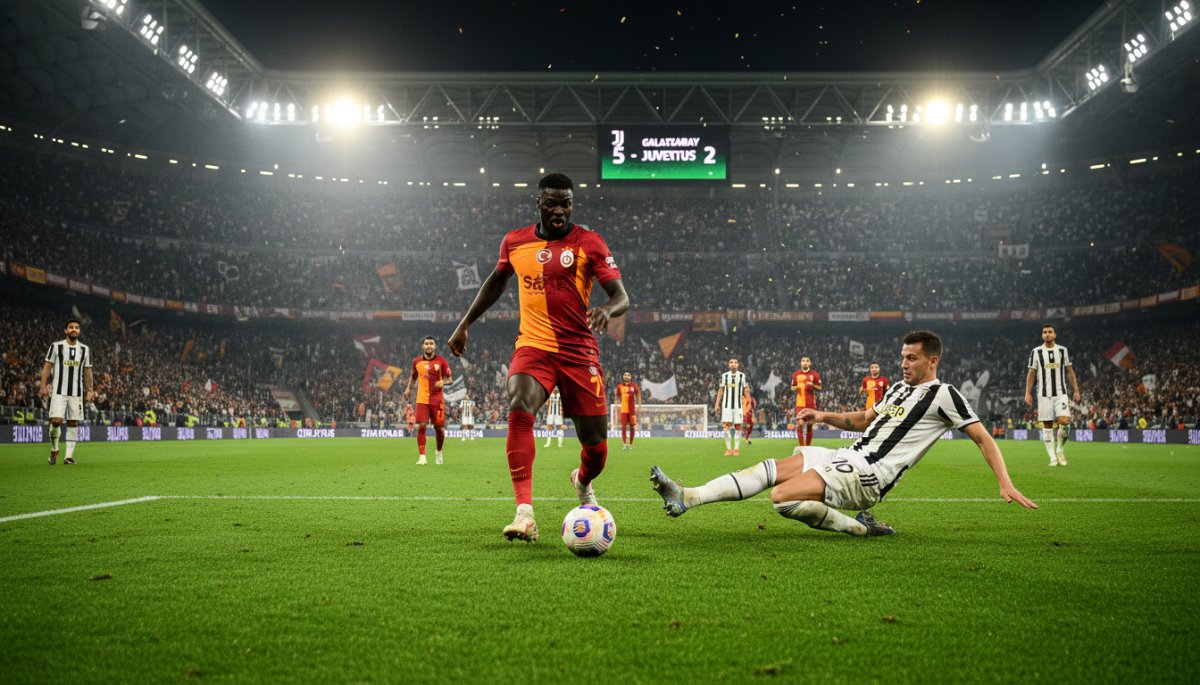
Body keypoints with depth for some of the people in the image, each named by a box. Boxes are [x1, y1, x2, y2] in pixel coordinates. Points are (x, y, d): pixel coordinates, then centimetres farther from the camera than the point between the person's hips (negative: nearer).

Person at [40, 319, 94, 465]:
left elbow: (87, 371, 14)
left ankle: (69, 455, 5)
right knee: (56, 420, -13)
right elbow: (47, 367, 1)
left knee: (73, 423, 1)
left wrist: (90, 390, 8)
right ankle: (54, 449, 11)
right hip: (58, 392, -3)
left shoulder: (85, 349, 9)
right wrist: (43, 386, -8)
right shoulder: (56, 347, 1)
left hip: (77, 392, 3)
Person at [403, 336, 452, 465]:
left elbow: (449, 378, 3)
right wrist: (408, 388, 12)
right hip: (422, 399, 1)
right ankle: (422, 457, -8)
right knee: (421, 426, -12)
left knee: (439, 428, 3)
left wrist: (442, 382, -18)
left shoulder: (441, 361, -1)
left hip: (437, 399, -1)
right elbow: (413, 376, 23)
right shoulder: (417, 361, 6)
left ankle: (439, 452, 30)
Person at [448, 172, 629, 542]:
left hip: (580, 350, -1)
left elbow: (621, 296, -8)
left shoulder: (589, 242, -3)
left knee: (596, 445, 1)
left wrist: (608, 309, -32)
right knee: (519, 409, -30)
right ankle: (524, 513, -30)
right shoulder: (514, 241, 6)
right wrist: (464, 323, 26)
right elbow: (497, 280, 25)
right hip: (533, 345, 1)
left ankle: (583, 481, 40)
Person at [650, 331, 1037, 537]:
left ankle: (859, 527, -8)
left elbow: (983, 438, -4)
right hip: (850, 458, 8)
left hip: (867, 476, -8)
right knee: (773, 468, -5)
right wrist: (825, 417, 16)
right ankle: (688, 497, -11)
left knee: (783, 497, -24)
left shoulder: (943, 394, -4)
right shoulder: (899, 389, 21)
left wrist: (1006, 485, -12)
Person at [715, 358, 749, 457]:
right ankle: (728, 448, -3)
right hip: (727, 405, 0)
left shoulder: (742, 375, 3)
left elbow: (746, 390, 9)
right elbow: (720, 390, 8)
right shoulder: (724, 375, 5)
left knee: (738, 425, 0)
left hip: (738, 405, 0)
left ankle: (736, 448, 8)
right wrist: (717, 404, 4)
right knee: (726, 425, -8)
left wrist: (747, 391, -11)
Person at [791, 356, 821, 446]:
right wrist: (796, 388, -8)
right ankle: (802, 446, -7)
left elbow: (819, 389, 5)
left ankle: (808, 446, 14)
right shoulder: (796, 374, 9)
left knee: (809, 425, 5)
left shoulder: (815, 374, 3)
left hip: (811, 404, 0)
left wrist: (812, 385, -15)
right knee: (799, 425, -9)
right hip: (800, 404, 0)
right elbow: (792, 388, 15)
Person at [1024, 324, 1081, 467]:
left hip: (1060, 393, 0)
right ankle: (1053, 457, 6)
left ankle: (1059, 449, 7)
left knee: (1064, 421, -16)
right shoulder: (1036, 352, 4)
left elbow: (1070, 372, 11)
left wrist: (1076, 390, 7)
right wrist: (1028, 393, -1)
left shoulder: (1062, 350, 8)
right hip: (1044, 394, 0)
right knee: (1047, 425, -1)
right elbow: (1031, 374, 5)